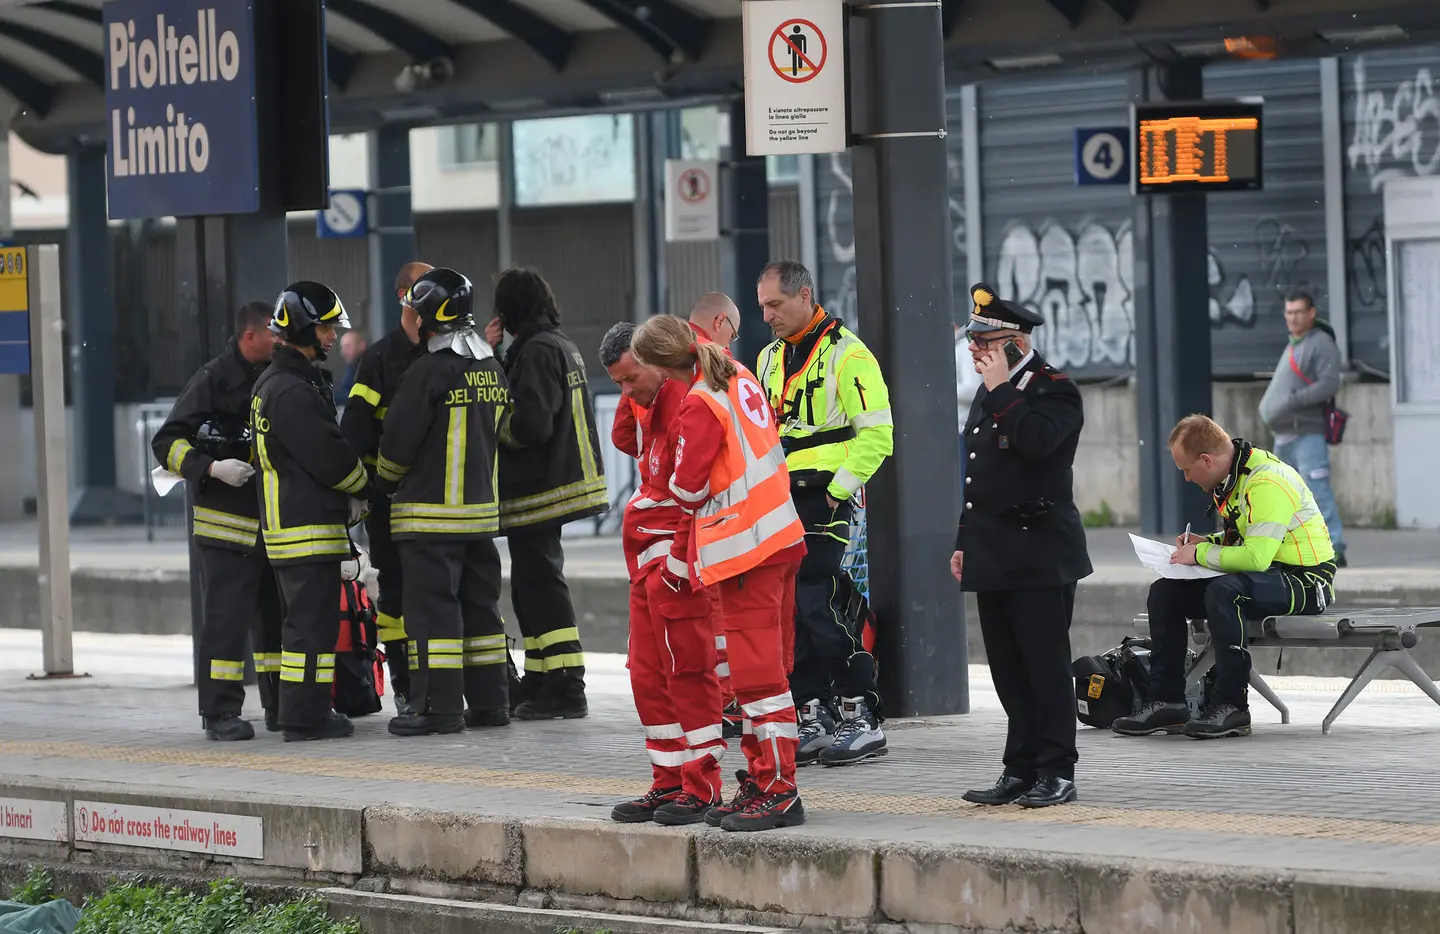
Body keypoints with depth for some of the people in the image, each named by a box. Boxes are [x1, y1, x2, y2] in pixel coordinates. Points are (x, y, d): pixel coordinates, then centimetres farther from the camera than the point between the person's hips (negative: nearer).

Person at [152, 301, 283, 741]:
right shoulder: (213, 381, -9)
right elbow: (167, 442, -9)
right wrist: (212, 468, -22)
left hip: (274, 522, 7)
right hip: (227, 522, -7)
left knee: (276, 616, 10)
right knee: (227, 618, -7)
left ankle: (281, 706, 18)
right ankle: (220, 712, -4)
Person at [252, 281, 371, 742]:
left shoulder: (276, 382, 18)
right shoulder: (291, 391, -18)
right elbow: (327, 456, -19)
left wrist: (351, 494, 9)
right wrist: (364, 488, 0)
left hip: (289, 525, 11)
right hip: (308, 528, -11)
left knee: (310, 619, 15)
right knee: (312, 621, -8)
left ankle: (308, 712, 21)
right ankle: (305, 718, -7)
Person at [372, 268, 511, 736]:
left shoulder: (429, 372, -15)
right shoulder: (492, 369, 9)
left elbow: (399, 440, -12)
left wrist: (383, 482, 7)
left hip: (430, 513, -8)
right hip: (482, 507, 8)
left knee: (433, 608, -5)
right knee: (480, 604, 12)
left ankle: (439, 706, -6)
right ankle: (489, 701, 15)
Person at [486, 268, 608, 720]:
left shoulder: (537, 350, -16)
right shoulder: (561, 345, 16)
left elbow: (531, 424, -23)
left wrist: (493, 428, -6)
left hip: (537, 491, -10)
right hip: (558, 477, 10)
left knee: (540, 585, -8)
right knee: (532, 585, 18)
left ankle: (565, 689, -9)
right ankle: (539, 682, 27)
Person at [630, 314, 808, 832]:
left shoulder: (699, 405, -16)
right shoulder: (739, 377, 10)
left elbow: (688, 489, -11)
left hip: (744, 548, -9)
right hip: (775, 533, 9)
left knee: (756, 670, -7)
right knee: (759, 666, 13)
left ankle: (778, 790, -6)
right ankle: (761, 782, 18)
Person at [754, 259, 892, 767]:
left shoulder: (845, 353, -8)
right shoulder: (770, 358, 17)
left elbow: (877, 432, -13)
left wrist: (838, 489, -15)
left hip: (826, 501, -8)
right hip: (780, 505, 8)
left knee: (820, 610, -13)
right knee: (790, 614, 5)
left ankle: (863, 720, -6)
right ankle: (815, 720, 12)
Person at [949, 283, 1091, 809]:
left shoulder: (1054, 391, -6)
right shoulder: (989, 396, 20)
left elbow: (1035, 442, -26)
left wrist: (1001, 388, -16)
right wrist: (964, 542, 22)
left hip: (1040, 556, -8)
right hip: (994, 558, 8)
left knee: (1046, 668, -6)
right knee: (1009, 672, 9)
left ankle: (1057, 773, -1)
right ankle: (1021, 772, 13)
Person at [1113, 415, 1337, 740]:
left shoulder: (1268, 483, -22)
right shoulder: (1233, 478, 8)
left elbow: (1255, 556, -30)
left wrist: (1202, 554, -16)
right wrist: (1208, 542, 5)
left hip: (1305, 581, -10)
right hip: (1268, 577, 10)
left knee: (1224, 591, -37)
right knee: (1165, 592, 0)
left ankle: (1230, 705, -30)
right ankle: (1166, 702, -2)